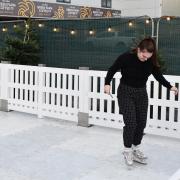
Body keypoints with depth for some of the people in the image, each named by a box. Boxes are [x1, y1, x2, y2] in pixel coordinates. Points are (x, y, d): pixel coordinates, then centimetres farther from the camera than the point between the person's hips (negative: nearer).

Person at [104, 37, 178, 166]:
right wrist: (107, 83, -18)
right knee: (130, 123, -9)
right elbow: (112, 70, -8)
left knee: (141, 123, 6)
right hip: (126, 92, -4)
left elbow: (159, 76, 3)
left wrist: (170, 87, -7)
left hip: (141, 93, 4)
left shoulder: (152, 62, -10)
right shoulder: (126, 57, -20)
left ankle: (136, 149, 26)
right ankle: (127, 150, 12)